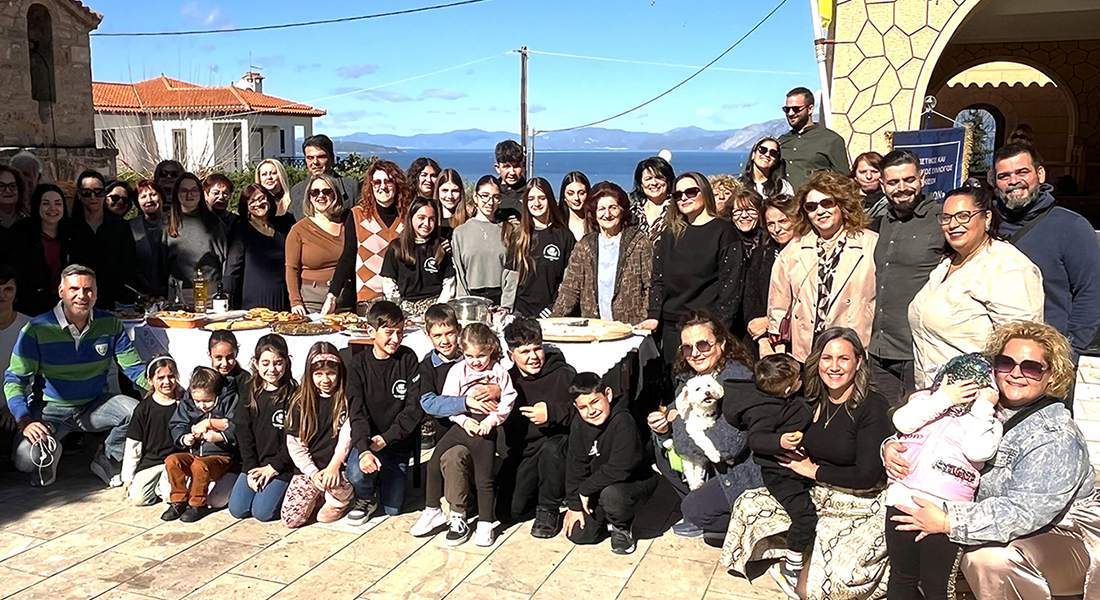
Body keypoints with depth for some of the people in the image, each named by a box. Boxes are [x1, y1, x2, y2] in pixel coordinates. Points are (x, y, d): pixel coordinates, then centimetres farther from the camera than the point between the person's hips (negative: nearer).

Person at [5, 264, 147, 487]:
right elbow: (14, 379, -9)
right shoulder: (36, 330, -12)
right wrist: (24, 421, -26)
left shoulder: (110, 324, -4)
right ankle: (48, 454, 13)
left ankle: (107, 460, 2)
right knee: (25, 460, -27)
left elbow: (134, 368, -1)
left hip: (95, 406, 2)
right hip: (50, 410, -2)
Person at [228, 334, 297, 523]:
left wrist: (274, 467, -12)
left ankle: (281, 489, 13)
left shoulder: (293, 394, -10)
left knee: (262, 512, -15)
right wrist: (251, 468, -6)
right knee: (237, 509, -5)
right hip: (254, 463, 5)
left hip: (282, 466, -5)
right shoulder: (249, 392, 5)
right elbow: (243, 434, 3)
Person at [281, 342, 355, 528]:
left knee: (332, 479, -38)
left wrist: (334, 466, -26)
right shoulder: (301, 402, 6)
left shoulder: (347, 399, -1)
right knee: (290, 519, -11)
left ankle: (342, 499, 0)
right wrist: (312, 472, -10)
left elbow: (347, 436, -11)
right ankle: (319, 495, 20)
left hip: (336, 466, -3)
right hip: (307, 468, 3)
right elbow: (294, 443, 3)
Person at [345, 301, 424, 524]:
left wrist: (385, 439, -19)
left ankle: (386, 477, 33)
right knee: (357, 473, -31)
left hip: (397, 441, 1)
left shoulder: (408, 359, -6)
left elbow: (414, 408, -10)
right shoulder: (359, 364, -6)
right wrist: (364, 450, -31)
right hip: (366, 439, 0)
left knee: (392, 508, -1)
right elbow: (357, 412, -15)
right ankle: (366, 499, 5)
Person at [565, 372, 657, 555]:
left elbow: (619, 469, -31)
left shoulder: (622, 422, -28)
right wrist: (574, 505, -5)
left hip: (635, 483, -6)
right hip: (598, 487, 6)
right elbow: (575, 467, 0)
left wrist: (585, 489, -21)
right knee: (577, 534, -5)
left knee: (611, 494, -39)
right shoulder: (579, 426, -7)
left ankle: (622, 527, -5)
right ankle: (608, 516, 24)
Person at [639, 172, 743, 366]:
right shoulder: (671, 234, 15)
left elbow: (731, 282, -5)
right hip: (672, 326, 4)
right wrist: (654, 315, 1)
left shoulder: (723, 231, 1)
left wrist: (720, 324, -13)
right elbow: (658, 279, 13)